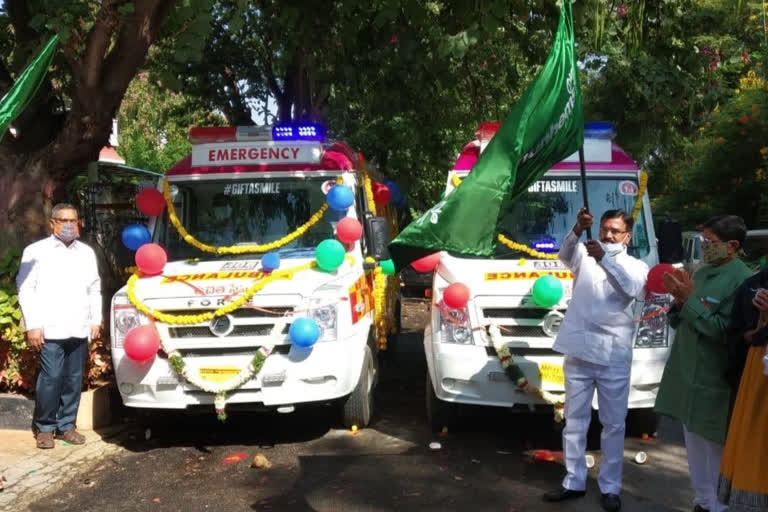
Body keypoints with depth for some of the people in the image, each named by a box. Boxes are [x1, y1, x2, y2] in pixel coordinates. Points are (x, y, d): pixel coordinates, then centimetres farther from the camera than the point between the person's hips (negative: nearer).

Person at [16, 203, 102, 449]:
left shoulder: (87, 252, 15)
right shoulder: (36, 251, 3)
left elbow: (94, 289, 18)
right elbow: (26, 289, -1)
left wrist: (96, 320, 11)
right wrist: (33, 325, -7)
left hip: (79, 329, 4)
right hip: (50, 328, -4)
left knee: (74, 379, 7)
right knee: (51, 378, -8)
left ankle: (66, 425, 18)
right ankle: (44, 427, 7)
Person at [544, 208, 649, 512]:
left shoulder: (636, 266, 6)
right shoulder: (585, 257, 9)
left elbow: (631, 287, -17)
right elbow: (565, 255, -14)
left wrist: (605, 259, -32)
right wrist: (578, 230, -34)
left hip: (614, 358, -1)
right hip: (578, 353, 1)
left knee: (613, 424, 6)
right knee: (575, 421, 9)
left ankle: (610, 487, 18)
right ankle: (574, 482, 20)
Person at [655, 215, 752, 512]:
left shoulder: (741, 280, -14)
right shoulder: (701, 273, 9)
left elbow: (724, 330, -21)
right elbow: (677, 323, 13)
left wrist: (690, 300, -19)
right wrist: (679, 301, -6)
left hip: (713, 381, -8)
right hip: (686, 374, 8)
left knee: (715, 447, 1)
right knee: (694, 444, 18)